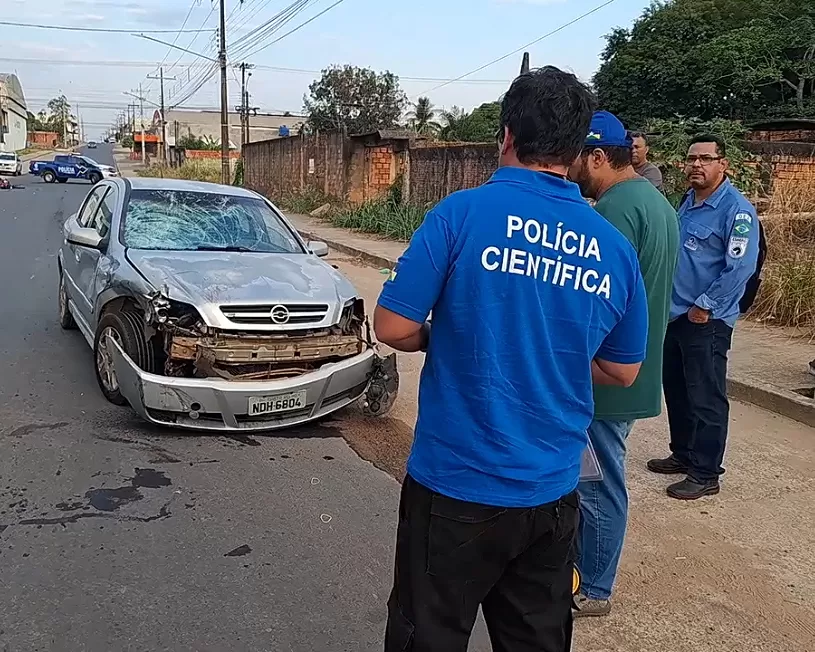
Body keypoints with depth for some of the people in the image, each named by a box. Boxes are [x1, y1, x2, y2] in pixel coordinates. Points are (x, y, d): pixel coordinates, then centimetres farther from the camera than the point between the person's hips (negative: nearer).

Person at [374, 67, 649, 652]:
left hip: (456, 487, -4)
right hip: (553, 494, 5)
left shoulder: (463, 213, -13)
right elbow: (624, 371, 11)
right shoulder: (615, 247, 1)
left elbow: (393, 328, -11)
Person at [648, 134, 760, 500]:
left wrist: (705, 307, -16)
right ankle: (683, 454, 34)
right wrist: (672, 301, 14)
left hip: (706, 320, -9)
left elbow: (740, 268, -20)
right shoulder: (686, 202, 12)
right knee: (675, 388, 18)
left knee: (706, 398, -1)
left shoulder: (737, 210, -15)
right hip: (675, 314, 9)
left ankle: (705, 474, 10)